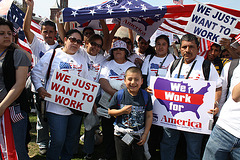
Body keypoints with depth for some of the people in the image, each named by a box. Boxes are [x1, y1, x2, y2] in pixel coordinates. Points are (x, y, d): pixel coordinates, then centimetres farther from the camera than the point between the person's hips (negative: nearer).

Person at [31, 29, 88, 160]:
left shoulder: (81, 59, 14)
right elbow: (36, 73, 1)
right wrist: (39, 88, -13)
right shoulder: (52, 54, 0)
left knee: (72, 138, 16)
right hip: (56, 106, -5)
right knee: (58, 140, -6)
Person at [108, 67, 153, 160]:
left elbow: (149, 116, -2)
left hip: (138, 136, 0)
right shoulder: (119, 95, -9)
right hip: (121, 135, 0)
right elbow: (110, 111, 0)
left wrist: (145, 134, -3)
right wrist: (122, 111, -18)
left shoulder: (146, 96, -8)